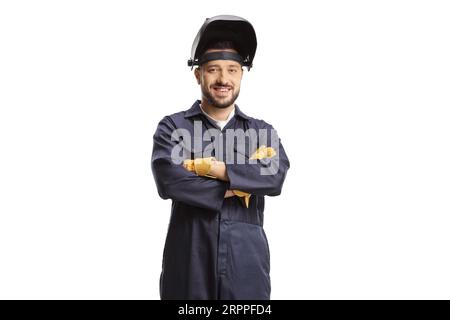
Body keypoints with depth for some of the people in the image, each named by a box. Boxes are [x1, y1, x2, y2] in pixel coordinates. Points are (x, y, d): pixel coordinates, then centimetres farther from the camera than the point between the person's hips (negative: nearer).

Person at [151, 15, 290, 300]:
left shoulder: (263, 131, 8)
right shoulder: (173, 127, 2)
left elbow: (276, 177, -11)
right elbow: (168, 181, -15)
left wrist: (210, 167, -14)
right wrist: (234, 187, -11)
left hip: (247, 265, 2)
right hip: (189, 264, -1)